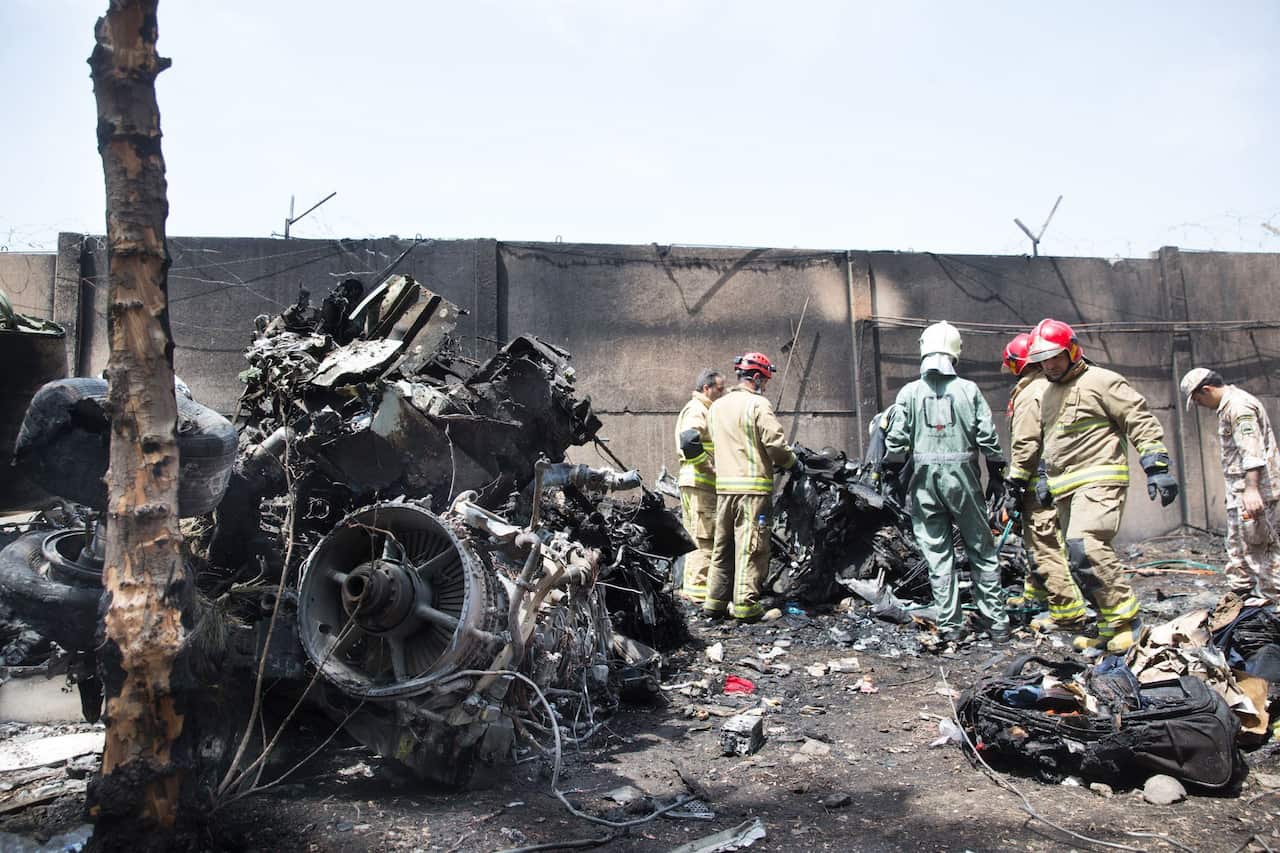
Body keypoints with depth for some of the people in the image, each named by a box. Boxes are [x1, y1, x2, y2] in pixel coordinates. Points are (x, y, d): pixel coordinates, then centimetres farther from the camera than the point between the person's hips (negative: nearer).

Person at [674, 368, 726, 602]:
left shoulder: (703, 410, 23)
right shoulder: (696, 409, -9)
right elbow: (689, 441, -26)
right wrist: (711, 468, -20)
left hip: (701, 483, 11)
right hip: (699, 482, -11)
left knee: (696, 537, 14)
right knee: (704, 537, -9)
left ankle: (690, 587, 21)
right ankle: (698, 589, -6)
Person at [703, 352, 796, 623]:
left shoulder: (716, 407, 14)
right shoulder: (758, 405, -9)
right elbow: (775, 443, -13)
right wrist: (789, 461, 6)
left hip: (723, 485, 7)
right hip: (753, 486, -7)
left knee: (722, 545, 13)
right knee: (750, 547, -2)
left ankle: (715, 600, 16)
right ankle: (745, 604, 0)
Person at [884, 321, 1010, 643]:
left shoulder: (910, 392, -1)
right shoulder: (969, 389, -1)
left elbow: (896, 439, -4)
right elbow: (988, 437, -1)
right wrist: (996, 475, 9)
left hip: (925, 479, 0)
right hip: (963, 477, 0)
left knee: (938, 553, 6)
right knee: (981, 550, 12)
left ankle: (950, 626, 9)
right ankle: (996, 623, 16)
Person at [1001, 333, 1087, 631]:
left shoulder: (1029, 394, -14)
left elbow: (1025, 445, -18)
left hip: (1039, 481, -10)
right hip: (1056, 479, 10)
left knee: (1044, 544, -8)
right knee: (1037, 538, 23)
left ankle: (1068, 612, -7)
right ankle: (1036, 592, 39)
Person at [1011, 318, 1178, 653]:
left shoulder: (1100, 381, -5)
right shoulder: (1048, 394, 20)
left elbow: (1141, 421, -8)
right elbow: (1032, 441, 30)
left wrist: (1157, 468, -15)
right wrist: (1017, 478, 31)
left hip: (1099, 479, -8)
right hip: (1066, 489, 8)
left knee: (1085, 545, -25)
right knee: (1080, 561, 5)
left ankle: (1125, 617, -12)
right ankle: (1108, 628, 13)